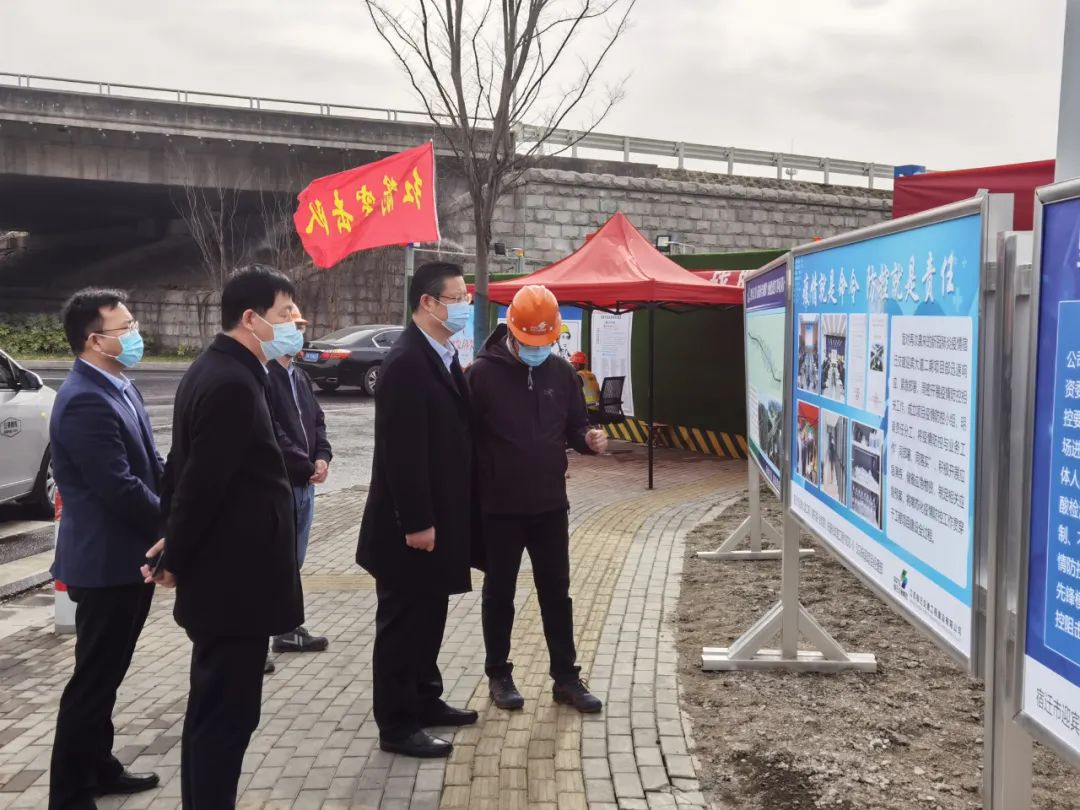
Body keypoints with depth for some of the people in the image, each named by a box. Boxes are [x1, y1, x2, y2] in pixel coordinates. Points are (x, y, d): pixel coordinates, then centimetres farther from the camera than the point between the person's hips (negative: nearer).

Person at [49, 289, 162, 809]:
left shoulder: (119, 387, 9)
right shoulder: (85, 401, -22)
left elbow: (148, 466, 14)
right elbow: (120, 488, -26)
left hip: (128, 557, 10)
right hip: (106, 562, -10)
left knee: (106, 675, 21)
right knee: (92, 680, 2)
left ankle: (99, 768, 36)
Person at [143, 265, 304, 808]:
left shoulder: (215, 370, 11)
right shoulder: (233, 384, -21)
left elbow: (187, 469, 14)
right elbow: (203, 481, -23)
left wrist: (175, 545, 12)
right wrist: (177, 559, -11)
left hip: (221, 572, 10)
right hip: (234, 578, -10)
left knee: (211, 709, 19)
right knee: (226, 713, -1)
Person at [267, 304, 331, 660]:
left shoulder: (300, 375, 17)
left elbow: (317, 419, 18)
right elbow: (271, 434, -18)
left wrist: (322, 458, -1)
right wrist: (307, 466, -12)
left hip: (303, 484, 9)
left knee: (292, 562, 16)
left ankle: (289, 630, 26)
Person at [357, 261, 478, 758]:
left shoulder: (443, 357, 10)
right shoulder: (406, 363, -20)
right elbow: (402, 451, -24)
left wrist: (444, 517, 14)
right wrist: (416, 523, -23)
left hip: (438, 517, 9)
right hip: (409, 526, -9)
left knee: (427, 617, 19)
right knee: (403, 622, 2)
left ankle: (425, 701, 33)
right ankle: (397, 725, 13)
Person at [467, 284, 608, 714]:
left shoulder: (561, 372, 3)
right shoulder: (483, 373, -11)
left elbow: (573, 426, 11)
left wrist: (588, 439, -11)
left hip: (550, 504, 4)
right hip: (499, 507, -4)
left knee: (557, 593, 10)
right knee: (499, 593, 10)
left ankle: (566, 678, 20)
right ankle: (499, 675, 24)